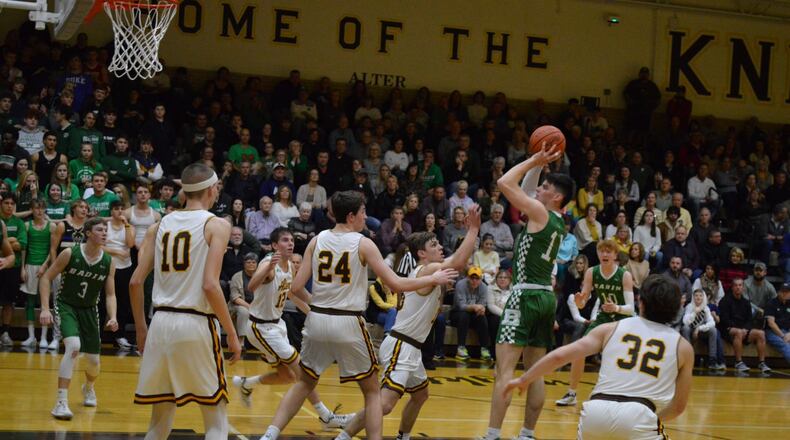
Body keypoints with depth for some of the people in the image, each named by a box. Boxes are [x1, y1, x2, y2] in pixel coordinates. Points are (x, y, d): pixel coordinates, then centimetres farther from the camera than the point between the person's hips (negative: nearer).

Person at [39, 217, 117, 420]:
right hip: (66, 306, -4)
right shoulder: (70, 254, -17)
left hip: (89, 310, 4)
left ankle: (88, 388, 47)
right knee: (73, 346, -30)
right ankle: (61, 402, -26)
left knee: (94, 360, 9)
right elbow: (46, 278, -10)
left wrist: (112, 317, -18)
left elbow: (110, 295, -1)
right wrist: (45, 308, -18)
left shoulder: (108, 262, -7)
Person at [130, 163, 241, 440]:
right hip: (195, 324, -5)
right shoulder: (216, 225, -2)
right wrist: (232, 334, -7)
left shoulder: (160, 225, 12)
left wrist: (141, 330, 19)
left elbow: (135, 283, 8)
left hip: (161, 323, 5)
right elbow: (210, 285, -14)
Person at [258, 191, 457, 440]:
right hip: (348, 323, -4)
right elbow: (396, 284, -7)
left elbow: (296, 287, 1)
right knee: (371, 391, 11)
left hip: (317, 320, 4)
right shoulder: (363, 244, -6)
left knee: (305, 383, 22)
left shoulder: (317, 241, 4)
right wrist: (433, 279, 6)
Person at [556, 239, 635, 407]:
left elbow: (630, 308, -24)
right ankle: (571, 394, 8)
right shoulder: (591, 273, -12)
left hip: (623, 320, -4)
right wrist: (579, 301, -31)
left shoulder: (625, 275, -21)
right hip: (602, 318, 4)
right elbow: (582, 303, -8)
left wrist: (617, 308, -45)